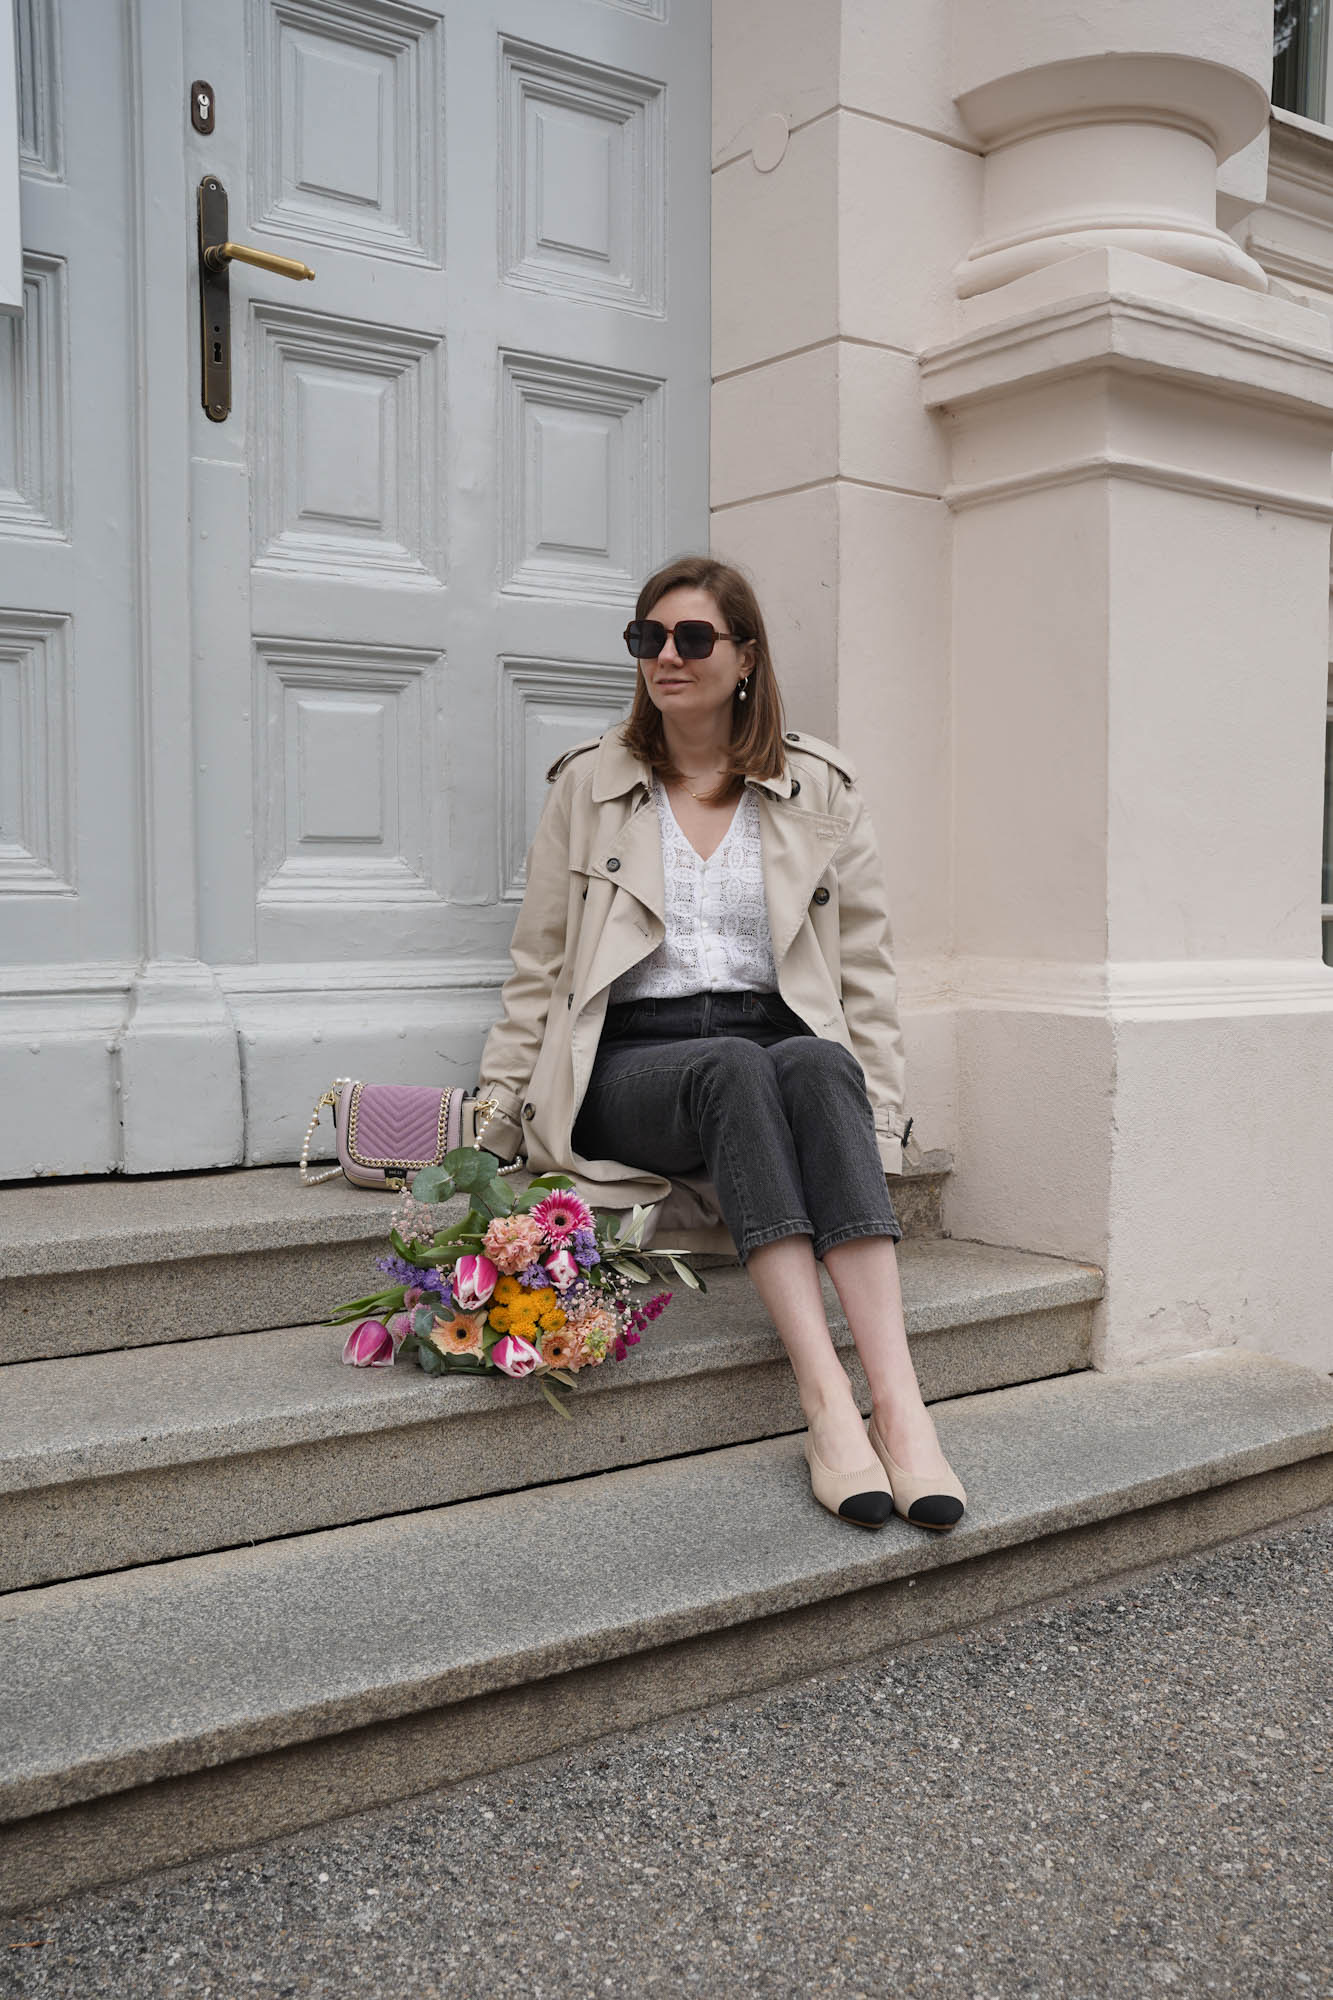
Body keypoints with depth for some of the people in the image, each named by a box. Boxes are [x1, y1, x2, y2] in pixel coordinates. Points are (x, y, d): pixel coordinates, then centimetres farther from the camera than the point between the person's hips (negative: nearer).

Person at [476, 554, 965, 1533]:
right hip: (627, 1066, -1)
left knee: (817, 1065, -35)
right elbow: (539, 970, 13)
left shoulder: (821, 788, 12)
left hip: (785, 1051, 1)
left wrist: (878, 1129, 0)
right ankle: (826, 1404, -42)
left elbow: (867, 973, 10)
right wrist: (498, 1119, 5)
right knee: (734, 1069, -35)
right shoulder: (588, 783, 12)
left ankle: (899, 1401, -43)